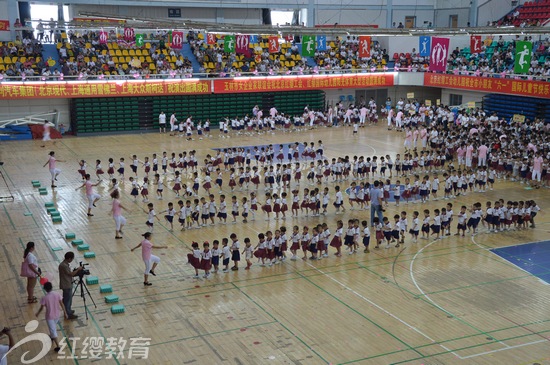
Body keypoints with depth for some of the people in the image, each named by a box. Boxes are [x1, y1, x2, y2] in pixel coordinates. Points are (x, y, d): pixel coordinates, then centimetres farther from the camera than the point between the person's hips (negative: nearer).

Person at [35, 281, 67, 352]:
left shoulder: (44, 298, -21)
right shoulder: (57, 294, -12)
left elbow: (41, 308, -8)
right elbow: (61, 304, -6)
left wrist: (37, 313, 12)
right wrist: (65, 313, 5)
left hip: (49, 317, -5)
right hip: (57, 315, 5)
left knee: (53, 331, 1)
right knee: (54, 327, 31)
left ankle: (58, 346, -2)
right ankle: (52, 338, 55)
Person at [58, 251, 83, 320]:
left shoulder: (65, 264, 6)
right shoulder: (64, 265, -25)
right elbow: (71, 274, -20)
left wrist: (76, 270, 4)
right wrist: (78, 269, -9)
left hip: (68, 284, 10)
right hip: (66, 286, -10)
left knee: (68, 299, 21)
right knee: (67, 299, 1)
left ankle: (68, 311, 34)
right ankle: (68, 314, 10)